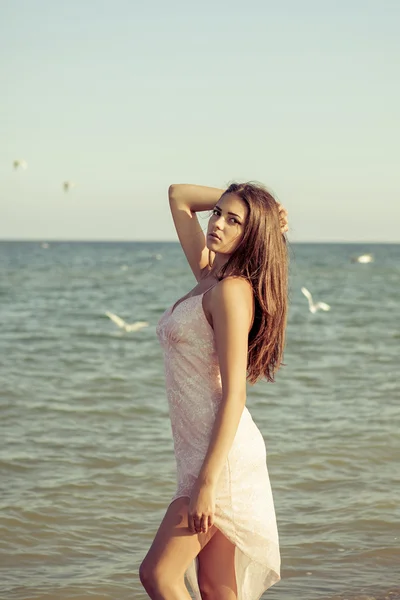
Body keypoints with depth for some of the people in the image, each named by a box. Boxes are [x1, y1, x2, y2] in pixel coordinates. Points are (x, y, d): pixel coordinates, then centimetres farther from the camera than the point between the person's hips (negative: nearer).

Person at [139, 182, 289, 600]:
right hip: (201, 450, 9)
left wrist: (206, 483, -22)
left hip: (224, 455, -9)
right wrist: (233, 199, 11)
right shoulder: (207, 276, 10)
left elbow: (233, 395, -20)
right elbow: (179, 196, 23)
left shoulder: (232, 290, -15)